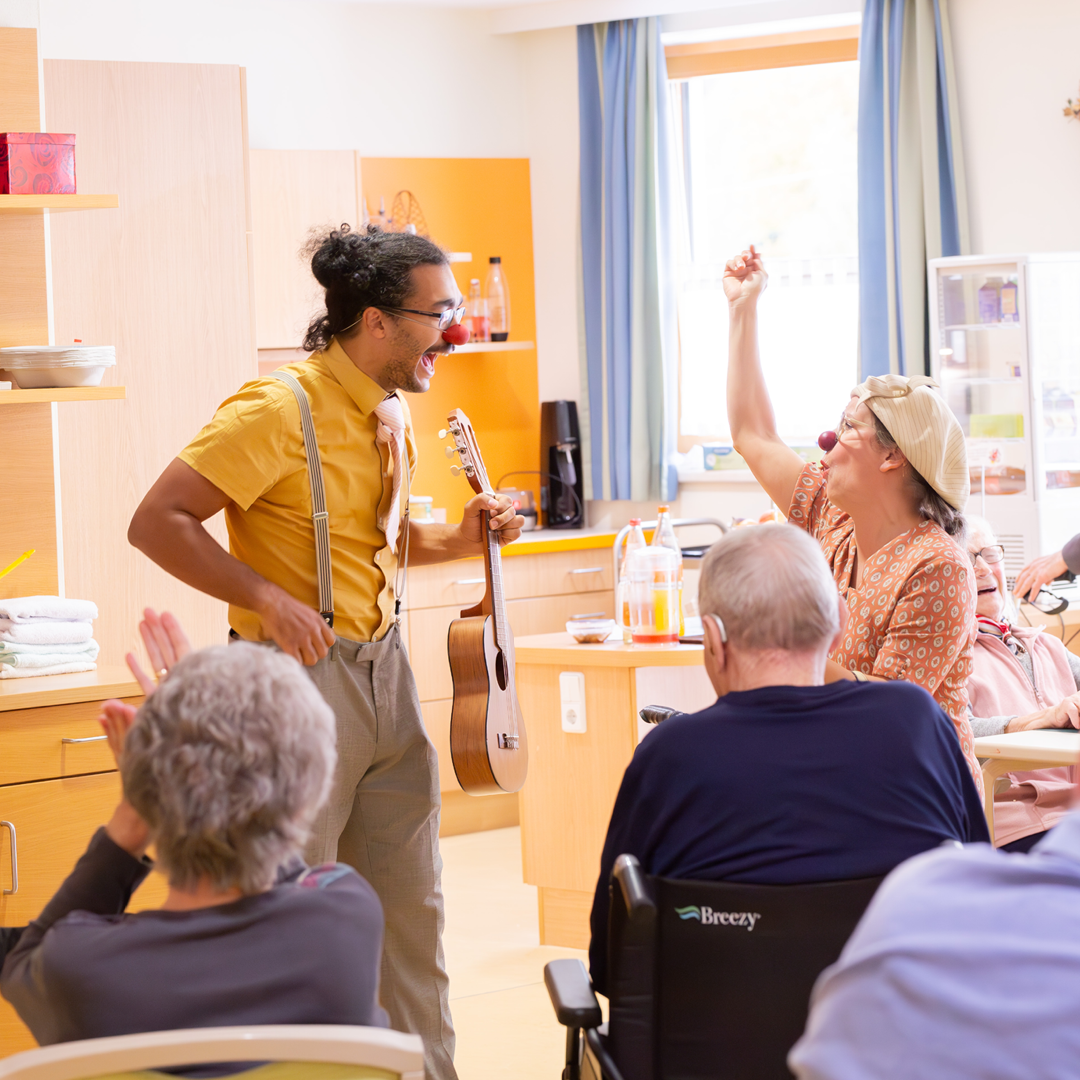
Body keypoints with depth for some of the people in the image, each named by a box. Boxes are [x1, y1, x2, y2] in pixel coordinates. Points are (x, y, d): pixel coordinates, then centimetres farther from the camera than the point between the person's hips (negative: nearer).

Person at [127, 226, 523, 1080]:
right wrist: (269, 600, -23)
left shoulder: (390, 414, 10)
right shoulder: (280, 412, -17)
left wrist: (459, 540, 6)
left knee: (410, 907, 13)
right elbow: (157, 522, -19)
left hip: (383, 669, 8)